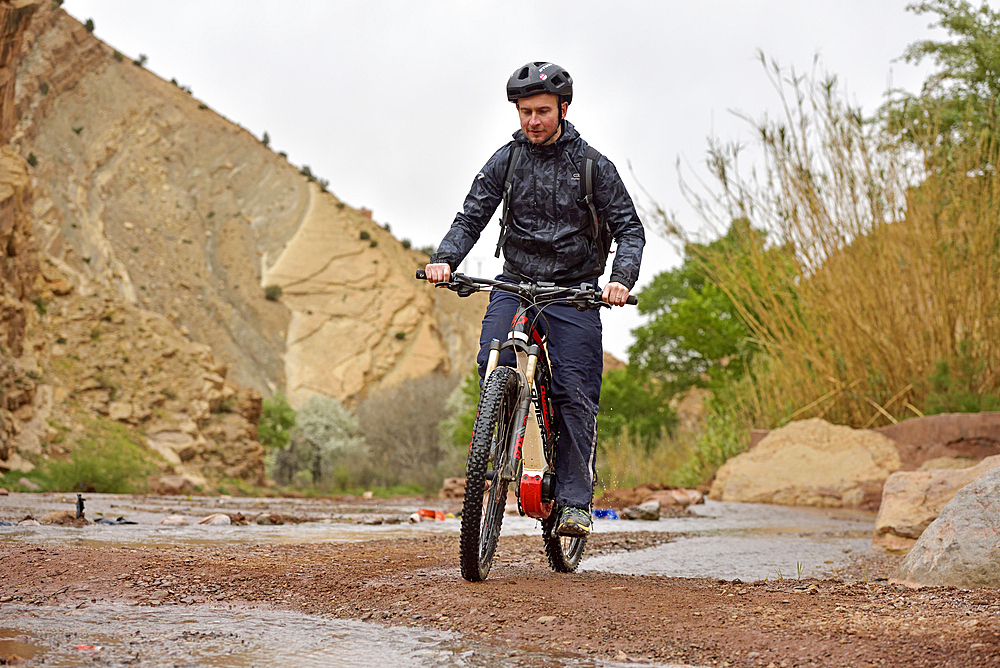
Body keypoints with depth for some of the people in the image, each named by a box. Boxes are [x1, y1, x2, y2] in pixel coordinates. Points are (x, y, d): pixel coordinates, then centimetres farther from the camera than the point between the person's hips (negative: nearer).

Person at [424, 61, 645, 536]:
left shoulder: (592, 165, -3)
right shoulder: (506, 160, 2)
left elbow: (629, 229, -4)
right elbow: (471, 217, 0)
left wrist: (622, 278, -24)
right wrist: (445, 258, -20)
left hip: (573, 289, -2)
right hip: (515, 282, 2)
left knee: (575, 393, -8)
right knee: (493, 365, -23)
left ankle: (575, 501, -1)